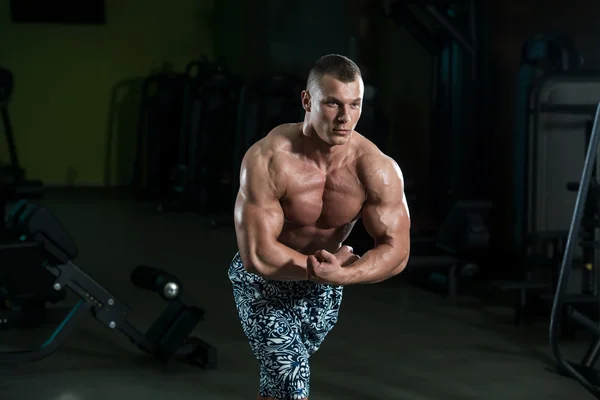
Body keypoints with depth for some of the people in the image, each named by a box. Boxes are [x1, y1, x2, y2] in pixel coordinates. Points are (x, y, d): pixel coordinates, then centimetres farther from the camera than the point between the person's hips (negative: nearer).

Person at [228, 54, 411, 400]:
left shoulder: (378, 169, -24)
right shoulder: (268, 160, -33)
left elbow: (396, 250, -22)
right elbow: (257, 255, -34)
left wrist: (340, 275, -40)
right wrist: (330, 264, -26)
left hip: (325, 286, 4)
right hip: (264, 280, -4)